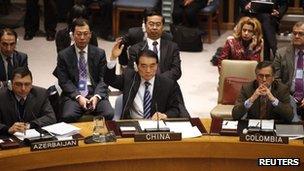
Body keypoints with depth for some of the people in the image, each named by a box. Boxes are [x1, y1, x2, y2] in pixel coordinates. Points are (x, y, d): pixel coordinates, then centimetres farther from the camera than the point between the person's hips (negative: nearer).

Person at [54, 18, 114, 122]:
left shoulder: (99, 53, 10)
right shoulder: (63, 55, 7)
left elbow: (103, 79, 6)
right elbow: (64, 81, 1)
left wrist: (96, 96, -13)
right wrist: (78, 97, -14)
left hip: (95, 93, 1)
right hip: (73, 94, -1)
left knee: (109, 114, -27)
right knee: (68, 117, -32)